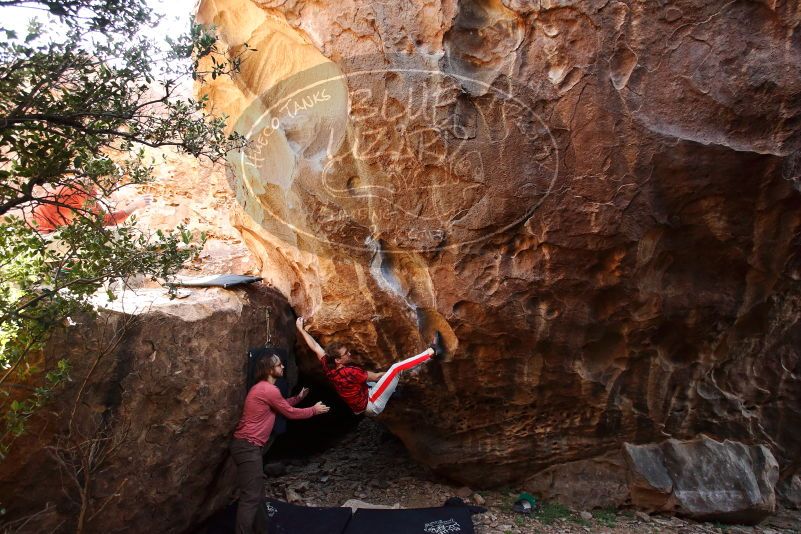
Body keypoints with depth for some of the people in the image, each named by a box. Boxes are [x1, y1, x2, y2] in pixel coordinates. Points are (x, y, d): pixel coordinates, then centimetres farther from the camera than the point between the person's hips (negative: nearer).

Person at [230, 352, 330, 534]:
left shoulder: (262, 387, 16)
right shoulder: (269, 390, -17)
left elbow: (282, 405, 29)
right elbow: (290, 413, -6)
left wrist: (298, 398, 21)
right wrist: (314, 410, 6)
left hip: (245, 444, 11)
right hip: (248, 447, -11)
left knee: (255, 493, 19)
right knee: (251, 497, -8)